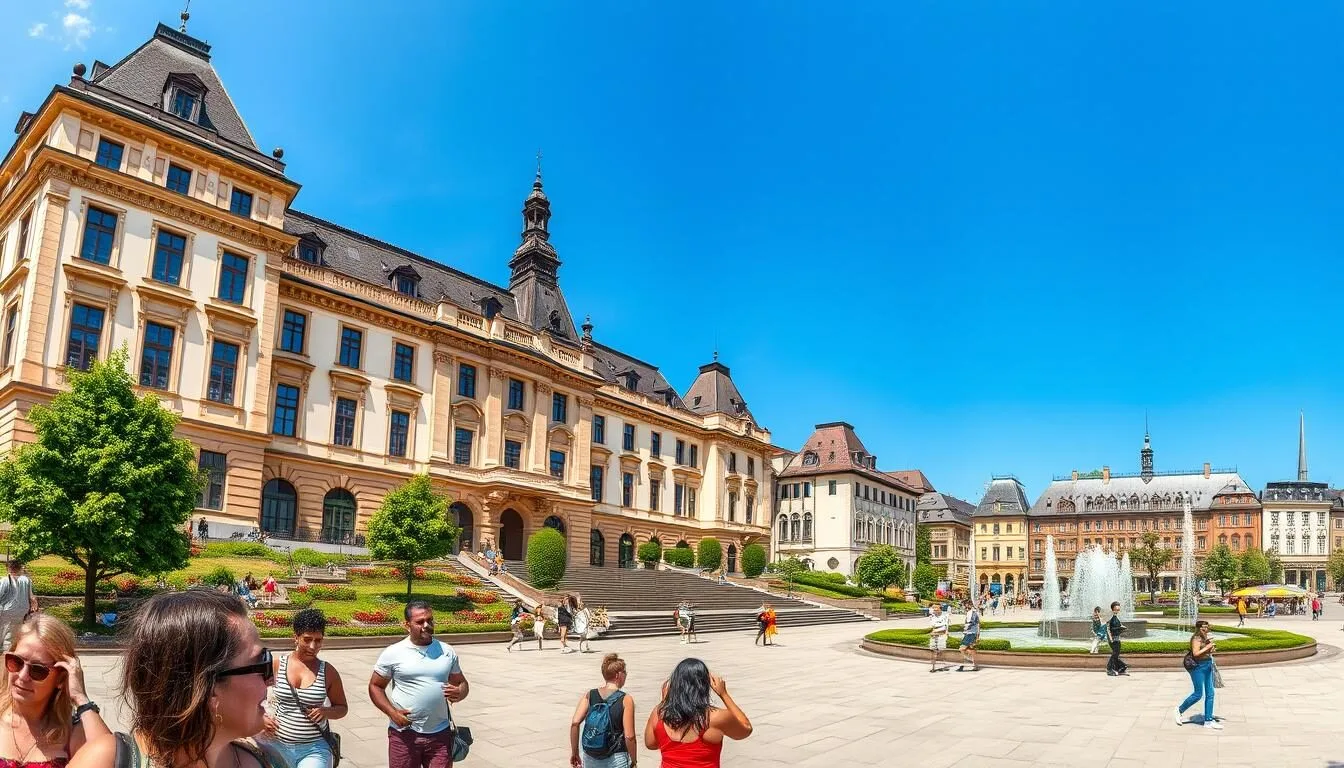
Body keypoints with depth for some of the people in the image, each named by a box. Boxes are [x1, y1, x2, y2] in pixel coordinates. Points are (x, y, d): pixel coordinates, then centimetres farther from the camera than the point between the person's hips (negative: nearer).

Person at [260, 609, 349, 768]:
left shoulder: (328, 672, -2)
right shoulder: (277, 665, -3)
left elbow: (342, 708, 8)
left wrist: (326, 711, -13)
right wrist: (261, 718, -7)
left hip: (315, 749, -1)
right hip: (278, 744, 1)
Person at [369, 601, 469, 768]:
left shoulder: (447, 652, 5)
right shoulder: (393, 653, -3)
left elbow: (462, 683, 13)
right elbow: (375, 686, 3)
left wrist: (459, 693, -11)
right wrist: (392, 713, -11)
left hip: (440, 735, 2)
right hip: (404, 734, -2)